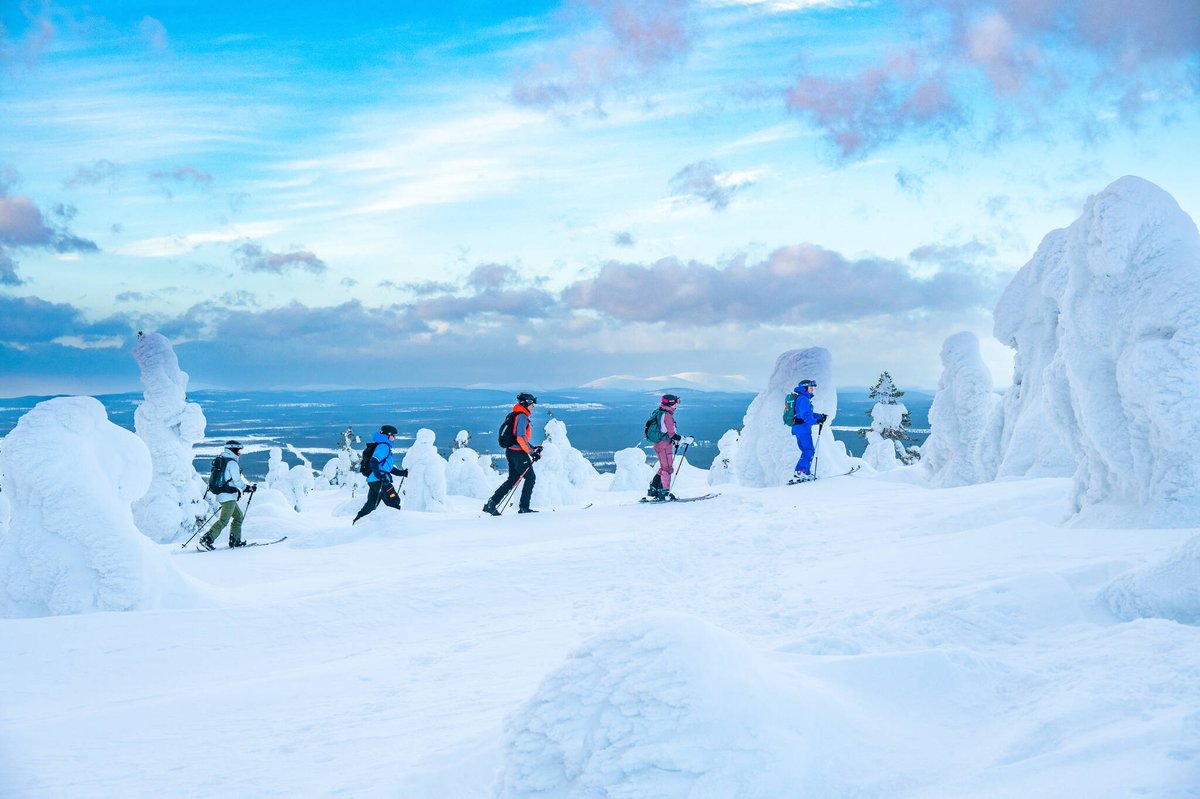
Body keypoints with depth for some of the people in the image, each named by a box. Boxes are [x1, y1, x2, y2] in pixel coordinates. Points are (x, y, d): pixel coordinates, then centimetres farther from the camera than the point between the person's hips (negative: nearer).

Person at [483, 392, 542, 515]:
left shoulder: (515, 416, 16)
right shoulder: (522, 417, -14)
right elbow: (520, 438, -23)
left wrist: (532, 448, 18)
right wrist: (531, 453, -19)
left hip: (511, 452, 9)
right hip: (519, 453, -9)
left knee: (512, 480, 13)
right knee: (530, 477, 4)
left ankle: (491, 504, 8)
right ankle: (524, 507, 7)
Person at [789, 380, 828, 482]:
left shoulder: (804, 398, 20)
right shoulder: (803, 399, -13)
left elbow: (808, 413, 27)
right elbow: (805, 415, -22)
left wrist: (820, 416, 23)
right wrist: (816, 421, -22)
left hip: (798, 427, 11)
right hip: (803, 428, -11)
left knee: (807, 451, 15)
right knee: (809, 451, -12)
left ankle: (806, 473, 17)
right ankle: (799, 473, -20)